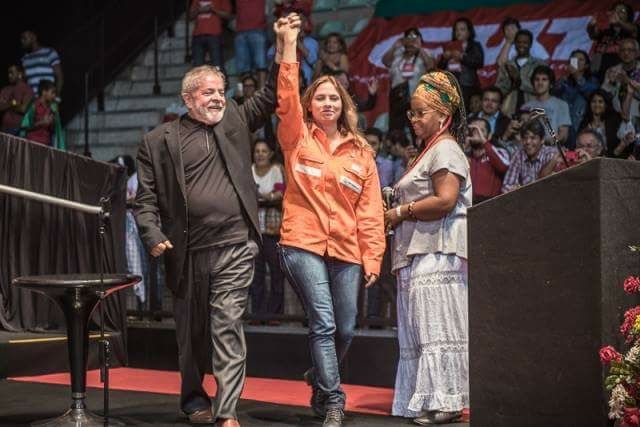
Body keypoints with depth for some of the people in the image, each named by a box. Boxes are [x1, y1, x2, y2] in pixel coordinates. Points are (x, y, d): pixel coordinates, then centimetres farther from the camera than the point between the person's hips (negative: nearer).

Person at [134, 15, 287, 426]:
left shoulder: (235, 120, 12)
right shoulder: (158, 141, 5)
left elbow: (270, 95, 10)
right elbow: (146, 199, 4)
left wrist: (283, 47, 0)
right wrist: (153, 235, -11)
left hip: (234, 247, 0)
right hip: (187, 253, 0)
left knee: (228, 326, -6)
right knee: (191, 329, 13)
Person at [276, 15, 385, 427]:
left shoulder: (360, 153, 10)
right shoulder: (298, 139, 6)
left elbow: (371, 211, 7)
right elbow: (287, 98, -11)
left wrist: (373, 258, 1)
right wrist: (290, 47, -17)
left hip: (347, 251, 3)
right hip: (303, 244, -3)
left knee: (345, 329, 8)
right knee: (323, 323, -12)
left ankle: (320, 384, 34)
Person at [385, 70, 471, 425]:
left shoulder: (445, 150, -8)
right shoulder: (430, 152, 24)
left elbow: (445, 200, -20)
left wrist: (401, 212, -11)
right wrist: (395, 212, 15)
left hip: (438, 253, -10)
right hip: (420, 252, 10)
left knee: (436, 326, -10)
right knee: (424, 327, 8)